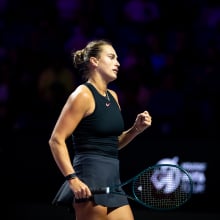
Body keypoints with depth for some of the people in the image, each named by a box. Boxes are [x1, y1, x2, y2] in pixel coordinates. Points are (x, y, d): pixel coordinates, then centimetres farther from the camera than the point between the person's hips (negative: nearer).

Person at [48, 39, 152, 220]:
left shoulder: (113, 97, 17)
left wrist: (136, 129, 8)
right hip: (89, 183, -9)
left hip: (112, 181, 9)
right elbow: (56, 140, -13)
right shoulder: (83, 95, -8)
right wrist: (72, 179, -22)